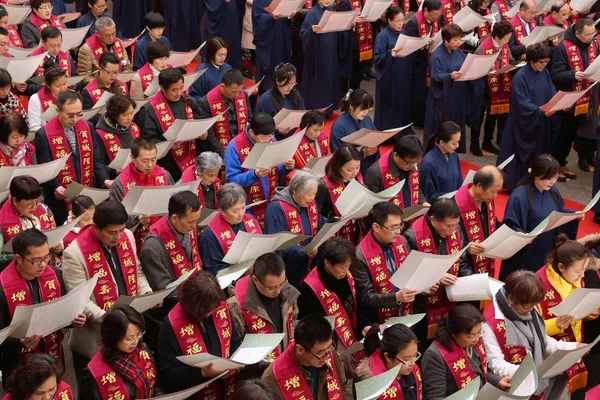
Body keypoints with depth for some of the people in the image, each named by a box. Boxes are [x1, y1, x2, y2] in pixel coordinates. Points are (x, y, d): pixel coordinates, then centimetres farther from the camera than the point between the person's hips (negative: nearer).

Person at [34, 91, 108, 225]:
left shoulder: (88, 127, 2)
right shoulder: (44, 135, -12)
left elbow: (96, 160, 4)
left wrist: (105, 180, -13)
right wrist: (56, 187, -29)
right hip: (61, 200, -4)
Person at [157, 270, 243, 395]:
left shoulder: (221, 309, 0)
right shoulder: (173, 325, -15)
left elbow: (236, 344, 15)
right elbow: (166, 374, -11)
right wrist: (202, 373, -22)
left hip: (228, 388, 4)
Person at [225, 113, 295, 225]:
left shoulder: (271, 140, 1)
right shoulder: (235, 147, -16)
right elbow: (231, 179, -17)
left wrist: (285, 167, -11)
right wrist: (255, 174, -32)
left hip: (272, 204, 5)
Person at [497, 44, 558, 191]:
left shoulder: (545, 73, 3)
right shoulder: (520, 77, -19)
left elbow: (552, 94, 8)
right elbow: (522, 103, -22)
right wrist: (541, 112, -31)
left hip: (541, 124, 7)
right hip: (524, 125, -7)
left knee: (538, 155, 12)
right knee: (521, 156, 2)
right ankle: (514, 185, 13)